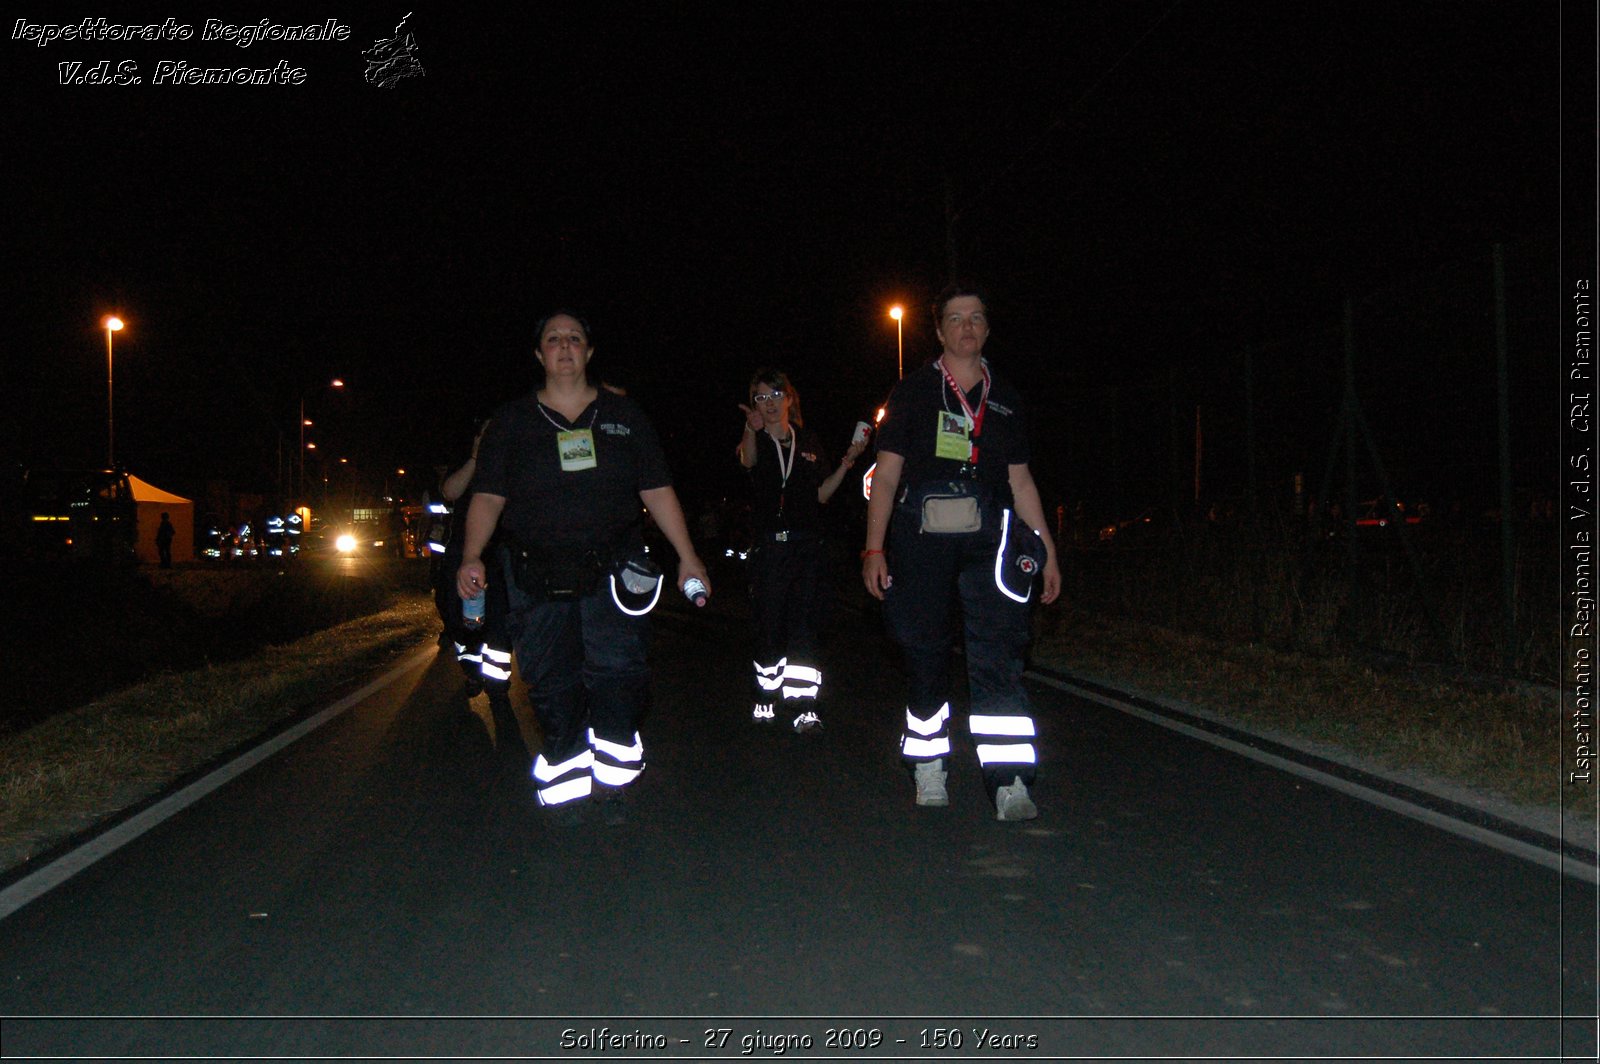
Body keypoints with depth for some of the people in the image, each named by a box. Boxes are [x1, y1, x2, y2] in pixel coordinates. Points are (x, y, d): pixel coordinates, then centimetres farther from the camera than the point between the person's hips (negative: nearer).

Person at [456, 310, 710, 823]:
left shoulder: (624, 416, 14)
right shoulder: (512, 421, 12)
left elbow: (657, 492, 12)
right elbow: (487, 496, 6)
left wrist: (687, 557, 5)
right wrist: (472, 556, -10)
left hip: (611, 576, 0)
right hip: (538, 582, 0)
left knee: (616, 669, -11)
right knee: (552, 683, -1)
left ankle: (613, 777, -1)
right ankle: (567, 777, 9)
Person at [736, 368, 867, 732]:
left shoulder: (809, 442, 14)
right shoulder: (754, 440, 3)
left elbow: (821, 495, 14)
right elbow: (748, 460, -24)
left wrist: (846, 464, 0)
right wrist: (752, 430, -45)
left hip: (806, 545, 2)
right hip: (768, 547, -2)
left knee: (803, 624, -1)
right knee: (768, 623, 2)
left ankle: (802, 708, -2)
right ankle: (766, 698, 16)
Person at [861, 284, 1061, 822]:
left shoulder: (1004, 397, 16)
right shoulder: (914, 390, 8)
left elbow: (1021, 480, 18)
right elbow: (887, 474, 5)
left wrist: (1048, 552, 13)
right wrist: (874, 548, -4)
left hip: (988, 536, 1)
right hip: (921, 536, -1)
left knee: (997, 654, -9)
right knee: (926, 656, 4)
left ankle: (1009, 783, -12)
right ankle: (929, 769, 18)